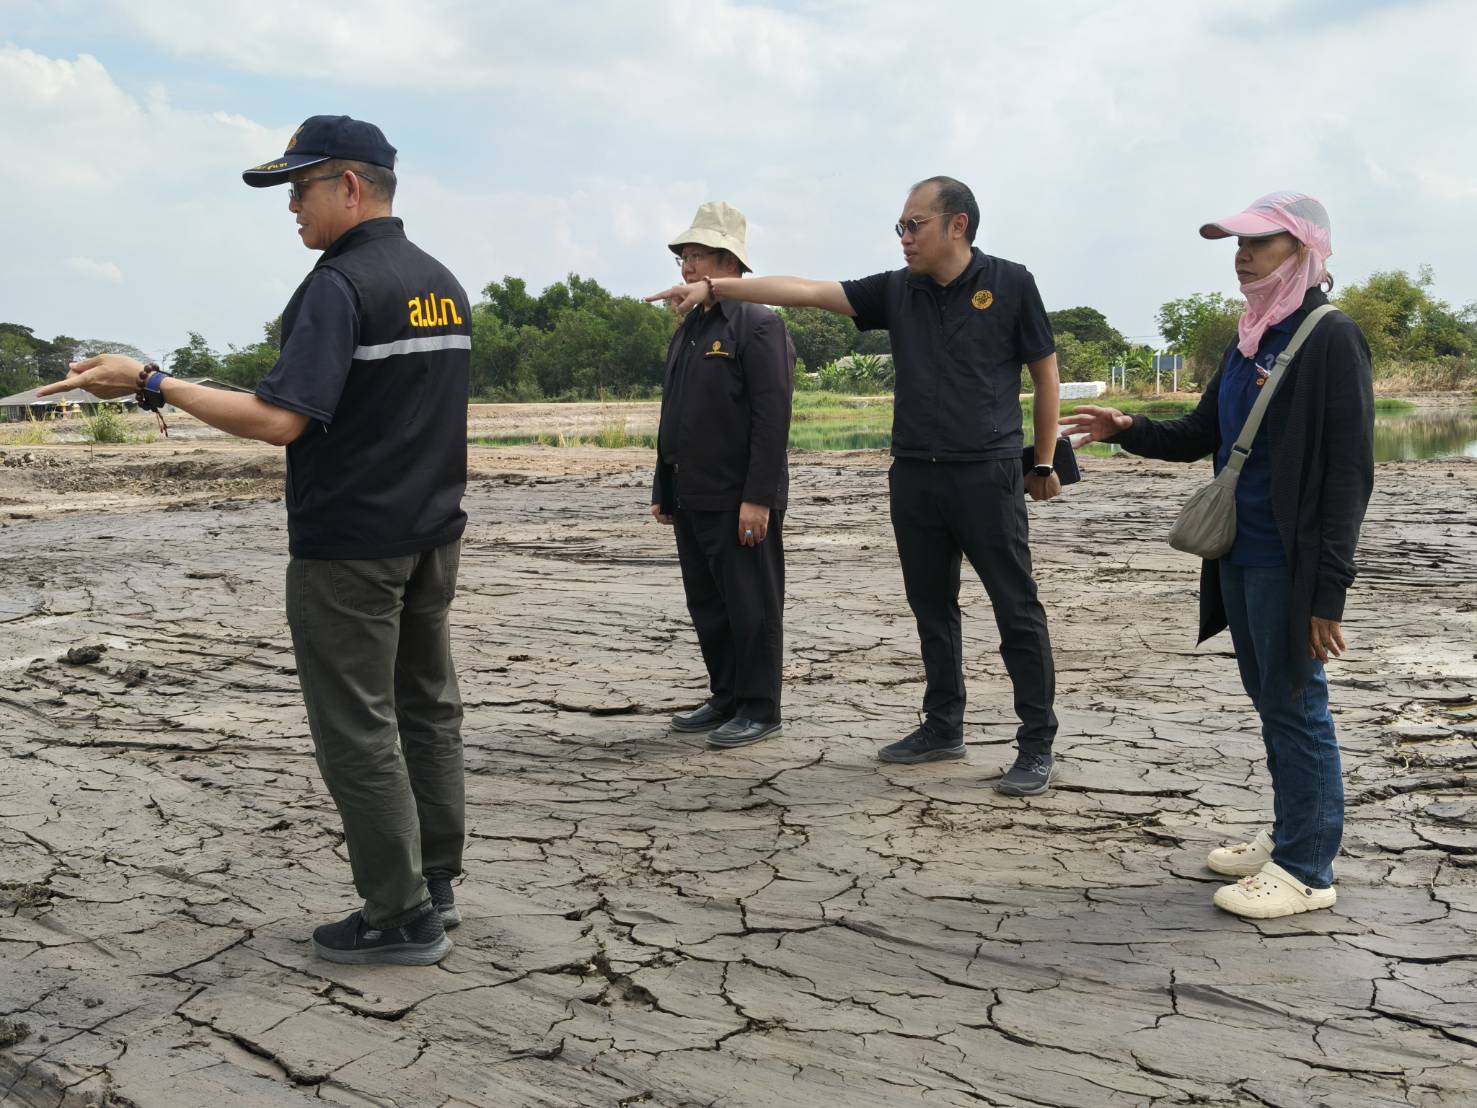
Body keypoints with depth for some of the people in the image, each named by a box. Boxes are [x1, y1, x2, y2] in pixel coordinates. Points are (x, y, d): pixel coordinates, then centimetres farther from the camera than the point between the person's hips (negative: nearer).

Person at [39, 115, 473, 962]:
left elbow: (280, 420, -23)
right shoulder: (444, 284, 10)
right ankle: (436, 884, 24)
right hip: (433, 536, 8)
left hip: (347, 545, -8)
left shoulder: (340, 285, -16)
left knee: (358, 730, 0)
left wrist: (149, 384, -17)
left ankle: (402, 917, 7)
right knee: (428, 709, 15)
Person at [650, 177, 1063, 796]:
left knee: (1017, 611, -1)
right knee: (931, 610, 13)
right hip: (914, 474, 5)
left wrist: (1045, 464, 5)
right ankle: (943, 729, 27)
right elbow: (806, 291, 0)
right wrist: (713, 287, -8)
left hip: (987, 474, -5)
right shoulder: (897, 291, 7)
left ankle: (1037, 747, 9)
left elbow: (1045, 374, 3)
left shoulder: (1009, 285, -3)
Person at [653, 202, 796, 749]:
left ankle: (759, 709, 11)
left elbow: (773, 418, -17)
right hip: (692, 498, 9)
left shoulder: (759, 326, -10)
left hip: (740, 501, -8)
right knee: (707, 606, 14)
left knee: (751, 606, 1)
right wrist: (664, 491, 19)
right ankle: (726, 699, 26)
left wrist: (758, 499, -22)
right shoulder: (688, 330, 16)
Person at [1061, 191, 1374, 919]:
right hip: (1239, 554, 8)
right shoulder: (1248, 342, 11)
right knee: (1268, 699, 16)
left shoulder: (1332, 340, -13)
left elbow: (1349, 472, -16)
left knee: (1296, 706, 0)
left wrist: (1329, 588, -19)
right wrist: (1126, 430, 3)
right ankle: (1290, 837, 30)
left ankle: (1308, 871, 12)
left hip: (1290, 561, -8)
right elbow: (1202, 435, 19)